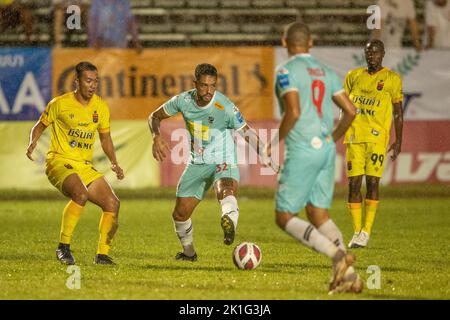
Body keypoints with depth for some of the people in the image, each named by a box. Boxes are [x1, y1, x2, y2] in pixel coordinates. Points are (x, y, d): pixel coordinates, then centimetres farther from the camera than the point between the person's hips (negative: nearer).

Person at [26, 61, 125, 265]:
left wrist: (114, 163, 6)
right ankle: (63, 247, -23)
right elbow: (40, 126, 8)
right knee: (81, 194, -33)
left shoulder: (101, 107, 7)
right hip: (59, 162, -6)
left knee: (113, 203, -7)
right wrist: (33, 143, -12)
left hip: (85, 166, 6)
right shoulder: (60, 104, -6)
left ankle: (102, 254, 6)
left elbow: (105, 138, 20)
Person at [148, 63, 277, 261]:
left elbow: (248, 133, -17)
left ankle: (230, 223, -70)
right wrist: (156, 138, -12)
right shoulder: (183, 101, -6)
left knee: (225, 189, -39)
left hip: (223, 163, -5)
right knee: (180, 214, 5)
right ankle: (188, 252, 32)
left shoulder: (225, 107, -19)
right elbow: (154, 117, 8)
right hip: (197, 164, 5)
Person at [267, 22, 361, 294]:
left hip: (302, 151, -7)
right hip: (326, 149, 7)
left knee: (285, 218, 2)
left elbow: (294, 111, -22)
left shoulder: (286, 71, -9)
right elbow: (350, 111, 11)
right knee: (319, 214, 14)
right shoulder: (326, 72, 13)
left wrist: (277, 140, -7)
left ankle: (338, 255, -16)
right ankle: (349, 276, 1)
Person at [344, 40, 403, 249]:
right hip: (354, 137, 3)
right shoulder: (354, 76, 13)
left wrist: (398, 141, 0)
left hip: (377, 137, -3)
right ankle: (356, 231, 6)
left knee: (372, 182, -9)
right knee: (353, 183, -1)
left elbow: (398, 112, 5)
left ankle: (366, 231, -4)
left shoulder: (392, 79, 3)